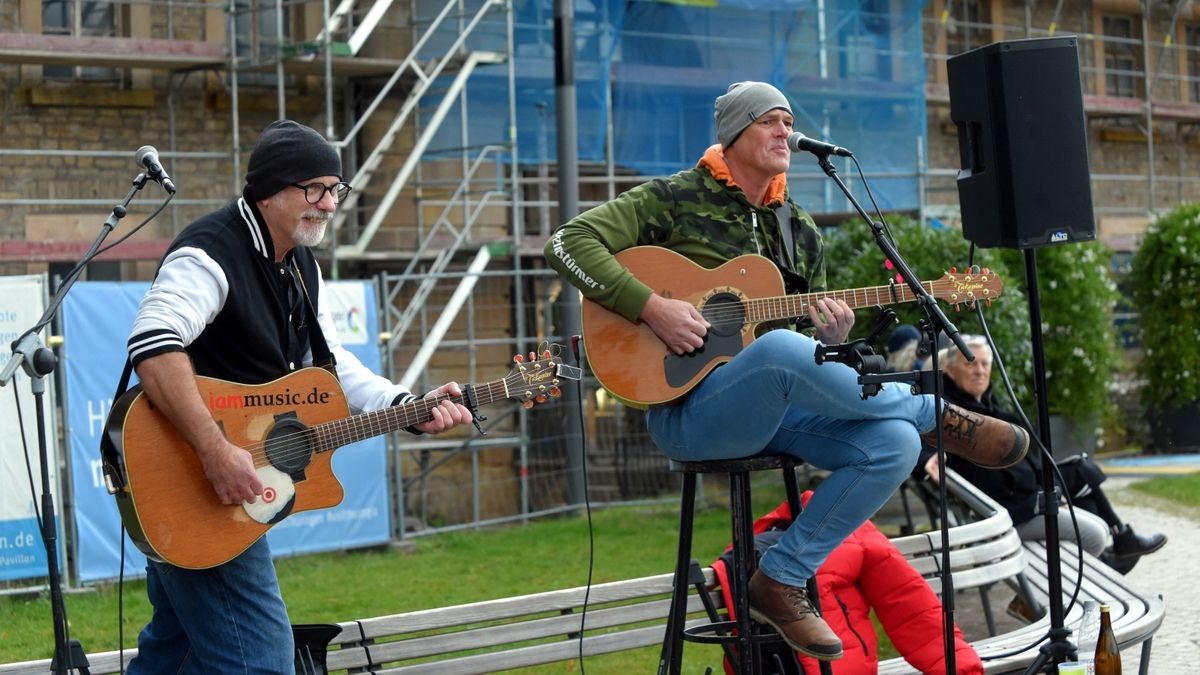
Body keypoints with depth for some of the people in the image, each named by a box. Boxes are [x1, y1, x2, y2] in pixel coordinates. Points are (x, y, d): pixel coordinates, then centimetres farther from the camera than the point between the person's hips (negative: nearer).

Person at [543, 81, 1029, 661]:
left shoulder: (800, 232, 16)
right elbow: (567, 242, -12)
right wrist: (650, 305, -22)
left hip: (779, 408, 6)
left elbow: (813, 350, 18)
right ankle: (941, 415, -15)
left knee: (894, 443, -20)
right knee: (779, 348, -39)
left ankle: (782, 580, -10)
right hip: (687, 411, -6)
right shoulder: (675, 200, -2)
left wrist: (833, 338, -8)